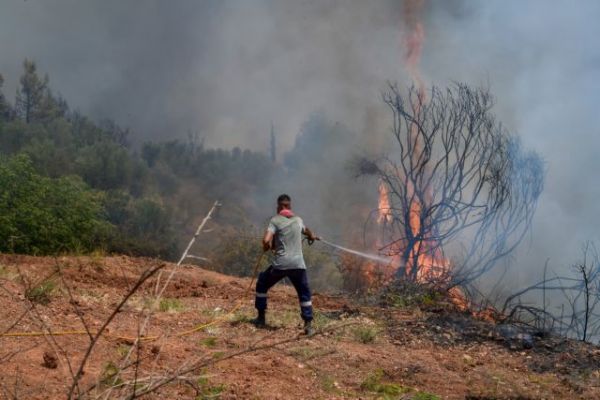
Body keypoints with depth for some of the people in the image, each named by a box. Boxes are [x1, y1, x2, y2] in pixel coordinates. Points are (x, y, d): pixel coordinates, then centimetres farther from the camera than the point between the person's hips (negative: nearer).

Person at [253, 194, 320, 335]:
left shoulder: (275, 220, -1)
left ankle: (261, 318, 23)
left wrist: (267, 247, 12)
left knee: (262, 285, 21)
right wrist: (312, 236, 61)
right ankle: (308, 325, 2)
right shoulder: (298, 220, 13)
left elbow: (266, 241, -13)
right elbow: (306, 231, 37)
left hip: (280, 264, -3)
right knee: (304, 294, 16)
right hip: (298, 265, 3)